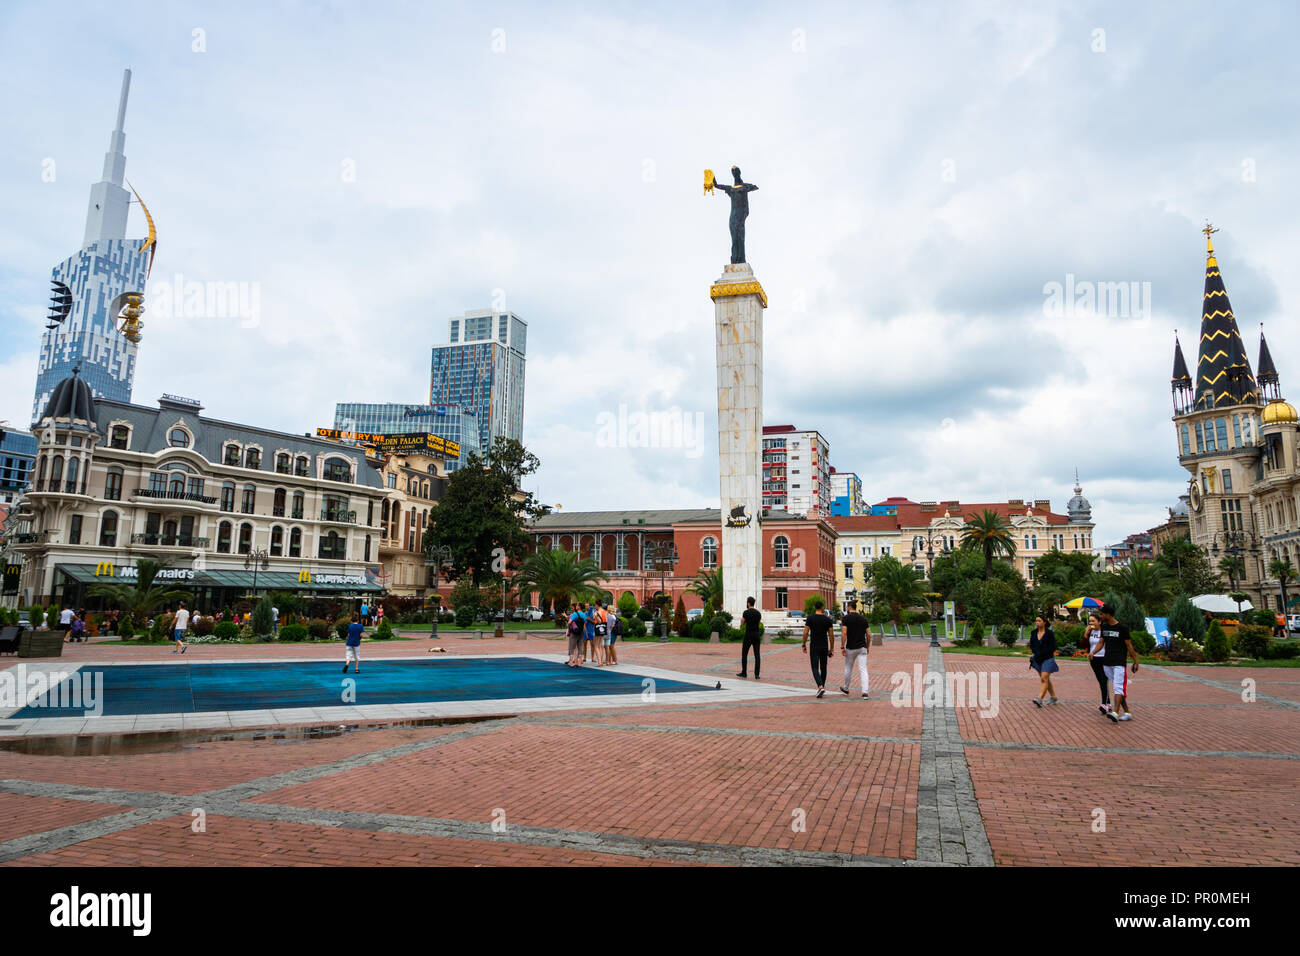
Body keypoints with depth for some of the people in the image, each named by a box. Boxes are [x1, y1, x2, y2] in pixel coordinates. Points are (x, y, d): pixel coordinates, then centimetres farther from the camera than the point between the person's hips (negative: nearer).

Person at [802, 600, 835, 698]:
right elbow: (831, 635, 0)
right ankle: (822, 688, 22)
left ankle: (820, 686, -23)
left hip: (814, 647, -2)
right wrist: (832, 648, 7)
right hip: (824, 647, 3)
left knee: (815, 668, -2)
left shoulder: (810, 619, -6)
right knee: (823, 668, 16)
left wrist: (804, 645, 1)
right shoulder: (827, 619, 0)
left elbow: (806, 632, -10)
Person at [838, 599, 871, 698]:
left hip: (850, 648, -2)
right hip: (862, 648, 2)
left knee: (848, 669, 15)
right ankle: (864, 692, -13)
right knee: (863, 670, -1)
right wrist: (868, 646, 17)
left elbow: (844, 633, -15)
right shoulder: (863, 618, 5)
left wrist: (843, 647, -10)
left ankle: (845, 689, 31)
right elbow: (868, 635, 5)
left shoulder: (846, 618, -7)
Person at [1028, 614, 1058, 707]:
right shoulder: (1034, 633, 6)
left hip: (1048, 659, -6)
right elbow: (1031, 645, 11)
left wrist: (1041, 654, -16)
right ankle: (1053, 697, 29)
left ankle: (1039, 699, -25)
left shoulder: (1049, 633, -9)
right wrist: (1036, 653, -8)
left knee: (1044, 679, -15)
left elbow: (1053, 647, -11)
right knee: (1046, 679, 15)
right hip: (1038, 659, 6)